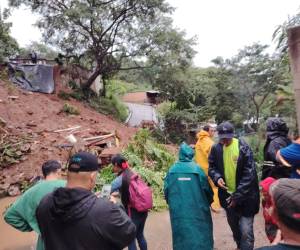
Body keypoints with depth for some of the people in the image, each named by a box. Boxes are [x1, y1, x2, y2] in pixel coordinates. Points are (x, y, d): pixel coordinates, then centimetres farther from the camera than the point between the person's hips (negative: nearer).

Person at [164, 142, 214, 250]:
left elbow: (166, 190, 1)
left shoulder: (172, 170, -4)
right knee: (200, 234, 14)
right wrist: (207, 203, 16)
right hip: (197, 210, -2)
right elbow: (207, 189, -4)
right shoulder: (197, 168, -11)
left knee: (182, 238, 17)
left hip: (178, 212, 2)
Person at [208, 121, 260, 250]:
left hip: (244, 196, -4)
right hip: (227, 194, 4)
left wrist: (237, 196, -21)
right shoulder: (216, 148, -7)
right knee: (234, 227, 23)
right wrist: (217, 177, -18)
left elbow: (249, 174, -19)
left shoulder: (243, 147, -18)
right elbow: (211, 167, 4)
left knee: (246, 230, -6)